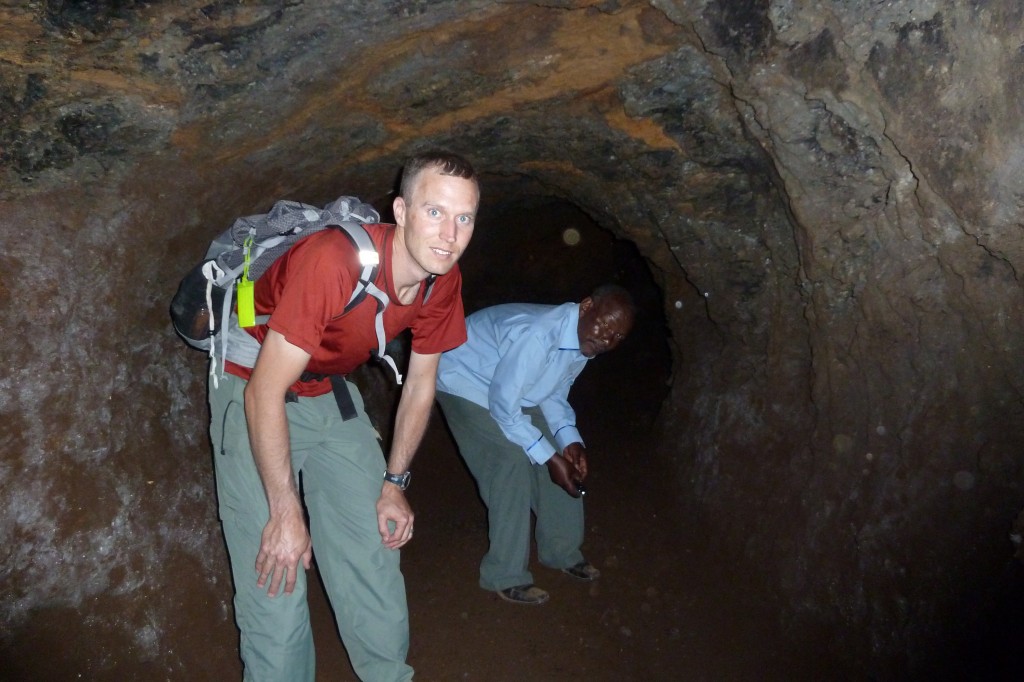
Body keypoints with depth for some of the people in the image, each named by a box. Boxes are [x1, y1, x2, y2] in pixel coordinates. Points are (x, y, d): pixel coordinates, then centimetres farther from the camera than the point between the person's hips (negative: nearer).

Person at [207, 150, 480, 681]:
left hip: (331, 396, 6)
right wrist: (286, 513, -23)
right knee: (275, 583, -7)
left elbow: (420, 384, 2)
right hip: (253, 394, -5)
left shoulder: (443, 282, -12)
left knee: (374, 557, 6)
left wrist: (394, 484, 4)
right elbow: (266, 393, -29)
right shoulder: (331, 262, -34)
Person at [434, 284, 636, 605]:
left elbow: (553, 396, 1)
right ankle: (505, 576, -6)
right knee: (512, 459, -20)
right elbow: (503, 405, -32)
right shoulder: (537, 335, -39)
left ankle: (561, 551, 21)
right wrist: (548, 457, -27)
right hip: (464, 380, -8)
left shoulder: (582, 341, -12)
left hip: (511, 389, 8)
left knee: (563, 456, 3)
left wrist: (570, 441, -14)